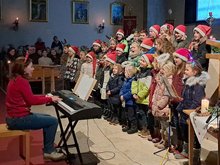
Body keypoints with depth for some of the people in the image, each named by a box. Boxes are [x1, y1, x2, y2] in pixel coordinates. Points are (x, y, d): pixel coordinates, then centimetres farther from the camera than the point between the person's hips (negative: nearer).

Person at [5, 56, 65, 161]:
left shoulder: (16, 79, 12)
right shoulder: (22, 81, -20)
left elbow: (29, 97, 15)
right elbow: (32, 100, -19)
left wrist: (46, 97, 8)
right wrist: (50, 99, -7)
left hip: (15, 116, 11)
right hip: (18, 119, -11)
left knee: (48, 118, 21)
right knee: (53, 121, -7)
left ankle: (47, 145, 26)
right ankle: (48, 151, 6)